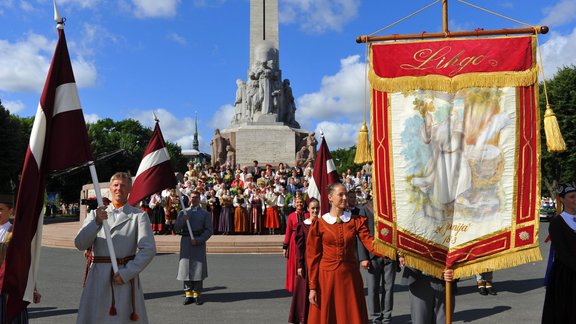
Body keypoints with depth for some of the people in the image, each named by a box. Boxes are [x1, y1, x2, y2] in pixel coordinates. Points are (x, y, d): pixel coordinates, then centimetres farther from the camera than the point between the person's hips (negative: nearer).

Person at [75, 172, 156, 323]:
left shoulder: (139, 216, 2)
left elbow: (148, 249, -7)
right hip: (98, 277, 2)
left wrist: (126, 274, -13)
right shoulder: (95, 214, 12)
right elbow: (80, 244, 0)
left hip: (125, 278, -2)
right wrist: (96, 222, -15)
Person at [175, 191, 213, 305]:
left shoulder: (205, 214, 7)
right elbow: (177, 228, 6)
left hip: (199, 243, -2)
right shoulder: (183, 212, 13)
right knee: (186, 268, 0)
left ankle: (197, 294, 6)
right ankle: (188, 294, 8)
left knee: (198, 268, -2)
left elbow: (209, 230, 0)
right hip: (185, 243, 2)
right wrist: (183, 220, -12)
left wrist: (198, 240, -12)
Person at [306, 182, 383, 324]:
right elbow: (313, 257, -3)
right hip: (326, 278, -1)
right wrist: (312, 287, -7)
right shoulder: (319, 224, -4)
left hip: (350, 277, 2)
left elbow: (371, 244, -10)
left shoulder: (356, 221, 3)